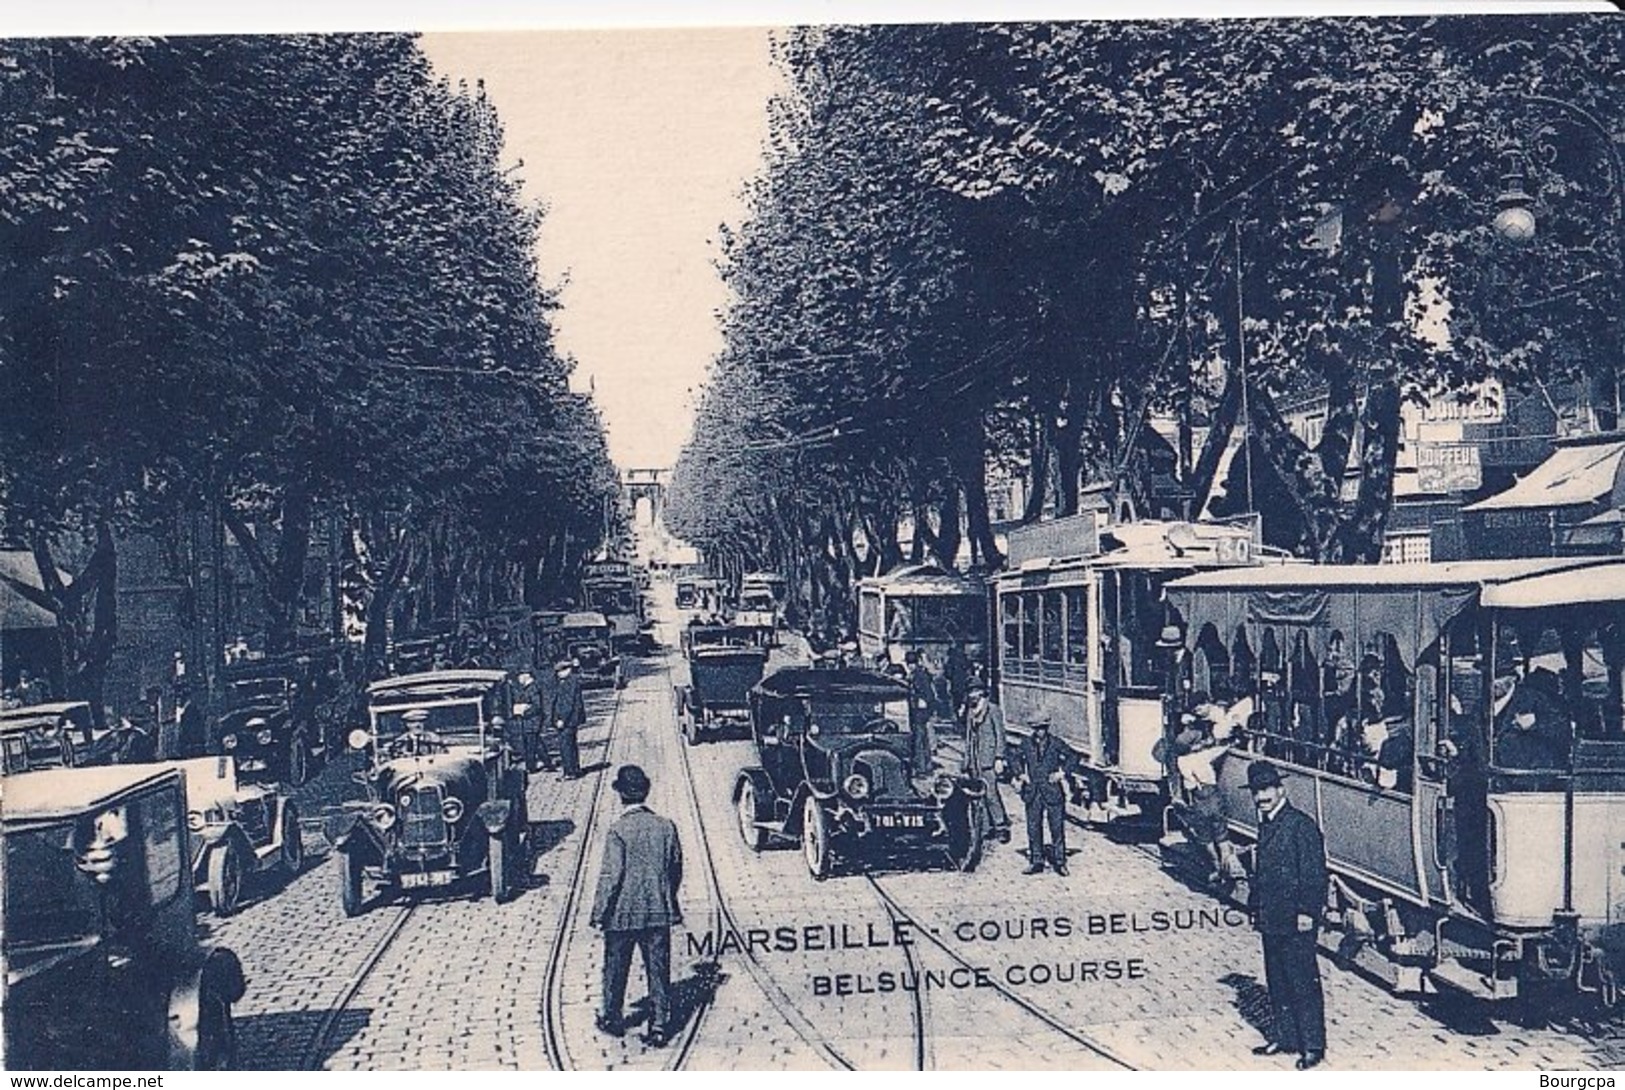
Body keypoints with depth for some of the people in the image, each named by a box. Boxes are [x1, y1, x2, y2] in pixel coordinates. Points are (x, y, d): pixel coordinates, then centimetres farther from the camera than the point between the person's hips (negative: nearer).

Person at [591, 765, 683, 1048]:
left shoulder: (618, 830, -15)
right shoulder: (666, 826, -2)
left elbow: (611, 875, -17)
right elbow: (676, 868, 7)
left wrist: (599, 912, -9)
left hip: (623, 912, -3)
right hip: (659, 912, 3)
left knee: (616, 969, 15)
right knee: (658, 970, 8)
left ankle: (612, 1019, 29)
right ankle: (659, 1024, 6)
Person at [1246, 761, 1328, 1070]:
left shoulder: (1302, 825, -12)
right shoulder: (1265, 824, 13)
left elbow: (1314, 874, -14)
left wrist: (1307, 911, -17)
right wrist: (1255, 906, 17)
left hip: (1294, 920, -8)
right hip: (1270, 918, 8)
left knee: (1303, 983, -2)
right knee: (1277, 982, 14)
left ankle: (1312, 1045, 5)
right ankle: (1282, 1037, 24)